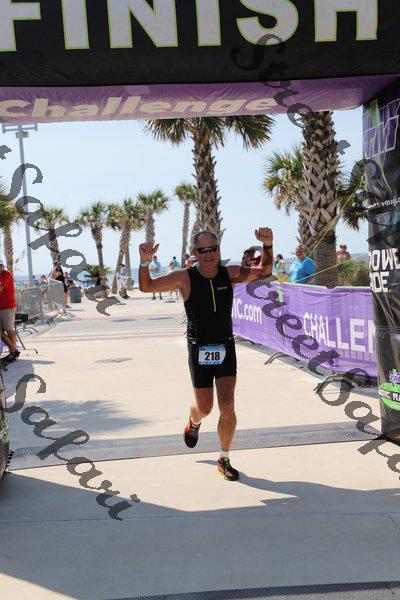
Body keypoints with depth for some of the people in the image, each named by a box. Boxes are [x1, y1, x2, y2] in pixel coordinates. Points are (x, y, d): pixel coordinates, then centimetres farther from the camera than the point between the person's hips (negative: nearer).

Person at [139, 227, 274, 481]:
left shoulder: (230, 274, -3)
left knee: (227, 407, -9)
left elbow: (264, 272, 7)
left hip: (226, 349, 1)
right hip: (199, 352, -1)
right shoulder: (185, 278, -10)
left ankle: (224, 460, 10)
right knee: (205, 408, 10)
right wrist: (145, 261, -26)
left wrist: (268, 246, -10)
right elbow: (146, 286, -7)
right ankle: (194, 422, 49)